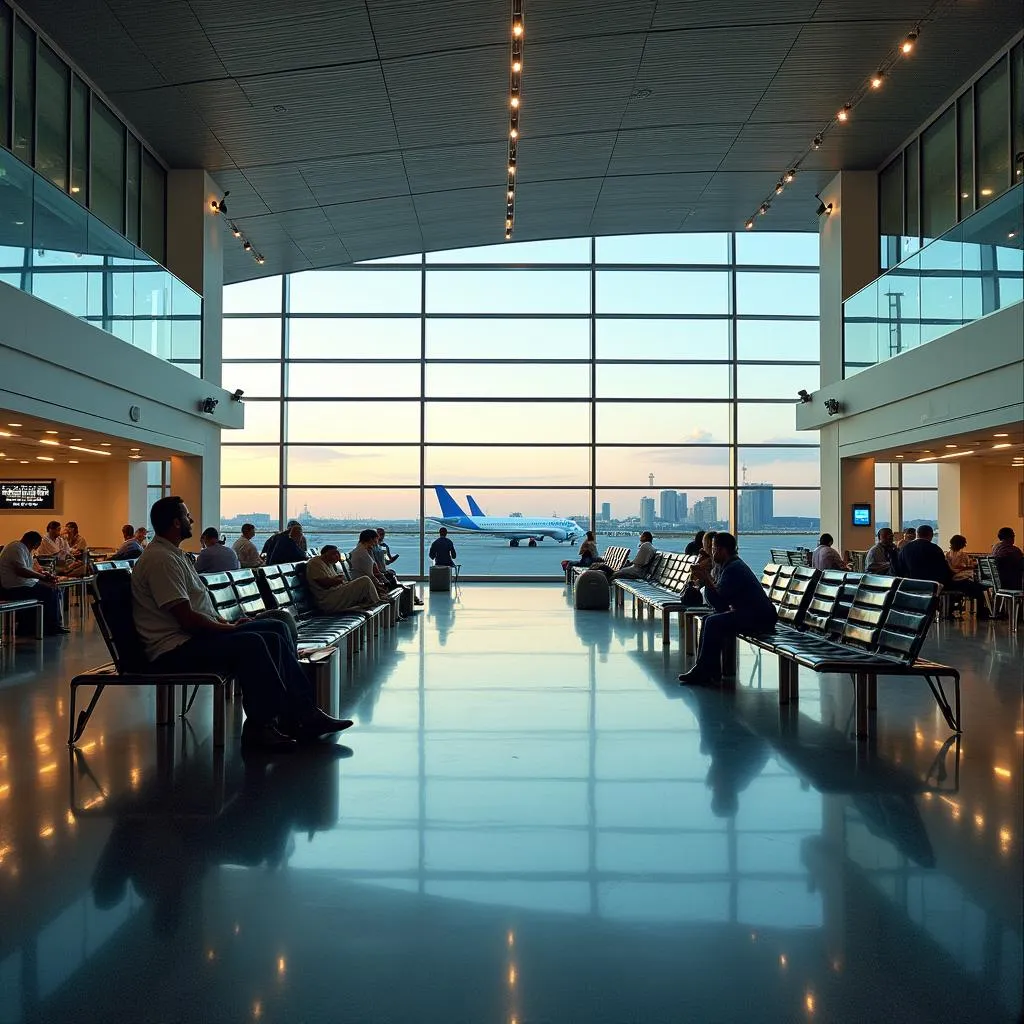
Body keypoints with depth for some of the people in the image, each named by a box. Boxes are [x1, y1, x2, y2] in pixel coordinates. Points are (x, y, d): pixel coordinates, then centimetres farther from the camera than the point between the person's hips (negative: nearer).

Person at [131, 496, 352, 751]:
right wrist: (230, 628, -10)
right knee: (250, 643, -31)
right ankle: (261, 724, -20)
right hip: (174, 651, -11)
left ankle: (302, 713, -1)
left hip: (195, 635, 11)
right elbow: (187, 619, -21)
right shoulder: (160, 559, -15)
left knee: (276, 630, 1)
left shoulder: (175, 554, 19)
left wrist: (227, 623, 8)